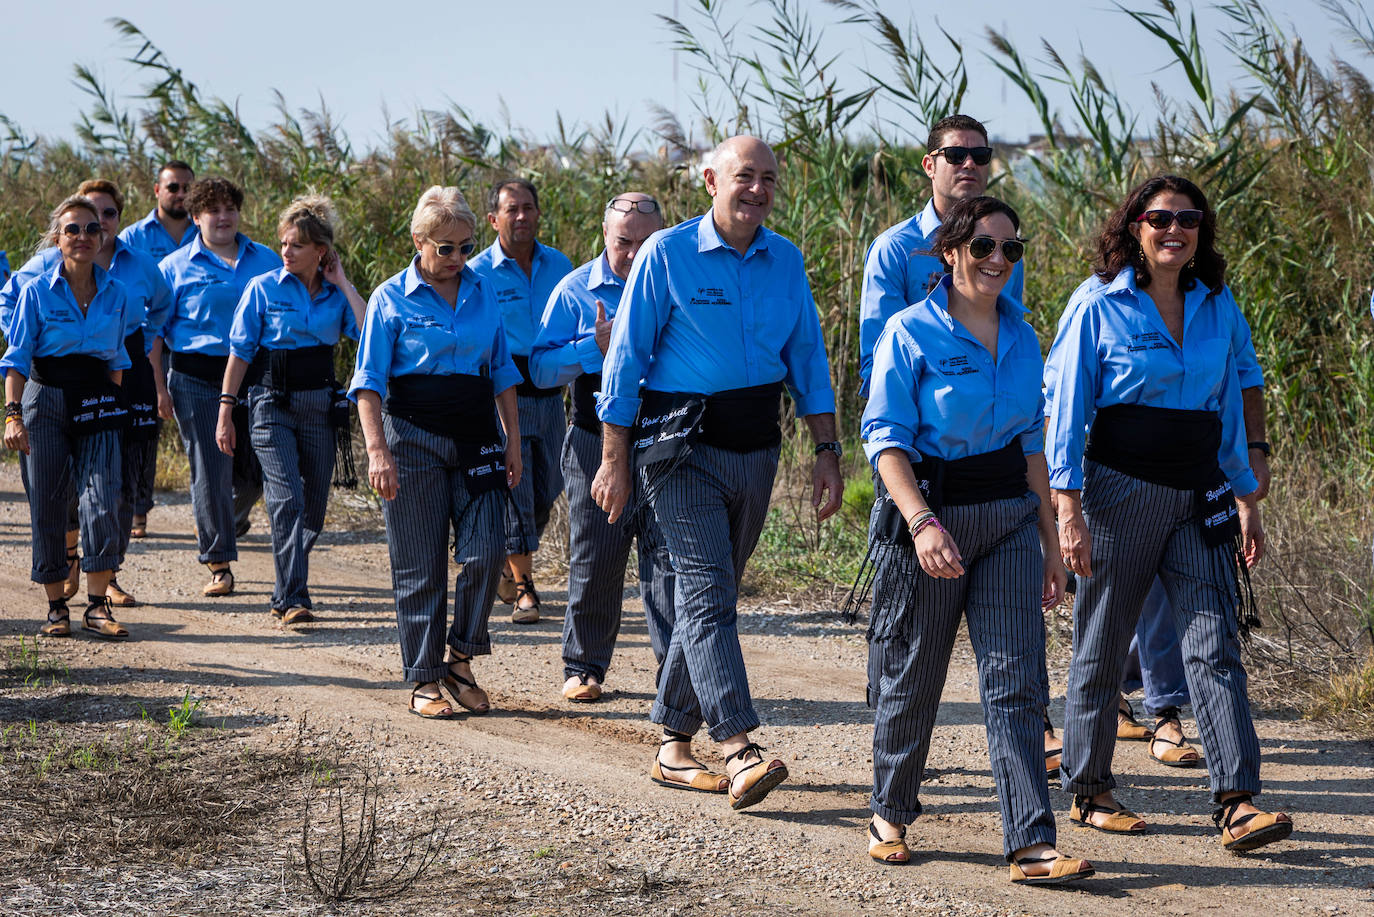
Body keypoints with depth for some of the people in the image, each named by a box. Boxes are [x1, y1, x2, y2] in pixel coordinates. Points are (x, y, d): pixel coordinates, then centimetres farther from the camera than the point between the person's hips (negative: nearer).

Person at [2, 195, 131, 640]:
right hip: (46, 400, -2)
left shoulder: (115, 293, 7)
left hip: (97, 404, 2)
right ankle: (56, 607, 12)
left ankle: (97, 606, -5)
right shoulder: (37, 291, -2)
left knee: (102, 502, -12)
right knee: (48, 507, 1)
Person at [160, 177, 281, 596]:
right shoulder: (176, 267, 4)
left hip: (257, 378, 3)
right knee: (211, 471, -4)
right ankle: (218, 564, 4)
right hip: (199, 382, -3)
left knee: (255, 472, 5)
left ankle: (229, 519, 37)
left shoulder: (266, 260, 11)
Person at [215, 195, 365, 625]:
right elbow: (240, 352, 0)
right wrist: (226, 410, -3)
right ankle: (293, 600, -17)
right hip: (274, 405, -4)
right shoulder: (264, 288, -3)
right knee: (287, 501, -16)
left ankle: (284, 595, 24)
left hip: (320, 407, 4)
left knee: (313, 509, 7)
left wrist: (342, 284, -7)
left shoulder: (335, 295, 5)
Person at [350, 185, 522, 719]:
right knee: (420, 565, 0)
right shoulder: (393, 298, -2)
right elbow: (369, 383, -4)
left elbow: (503, 372, 17)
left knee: (486, 550, -9)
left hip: (477, 439, 3)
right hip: (414, 438, -3)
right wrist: (377, 450, -14)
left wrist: (513, 439, 11)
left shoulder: (484, 294, 10)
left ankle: (460, 661, 9)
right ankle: (424, 680, 9)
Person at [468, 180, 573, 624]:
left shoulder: (559, 265, 8)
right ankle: (522, 588, 2)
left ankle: (509, 566, 33)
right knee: (514, 490, -6)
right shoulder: (478, 273, -5)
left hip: (550, 394, 5)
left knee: (546, 491, 11)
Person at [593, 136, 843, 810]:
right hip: (684, 448, -5)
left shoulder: (786, 261, 7)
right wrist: (614, 461, -7)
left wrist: (826, 452, 6)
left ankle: (672, 734, 23)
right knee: (708, 591, -14)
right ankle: (738, 750, -24)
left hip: (757, 448, 5)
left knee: (711, 592, 12)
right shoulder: (667, 254, -6)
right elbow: (626, 360, -5)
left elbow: (808, 358, 13)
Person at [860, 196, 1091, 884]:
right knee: (913, 674, 7)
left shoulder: (1021, 336, 9)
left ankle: (1031, 844, -8)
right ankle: (889, 814, 29)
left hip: (1009, 517, 4)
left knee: (1015, 680, -5)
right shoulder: (910, 333, -8)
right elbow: (886, 437, -13)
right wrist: (921, 520, -27)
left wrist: (1050, 538, 14)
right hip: (930, 510, -4)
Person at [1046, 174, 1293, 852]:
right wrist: (1069, 509, -13)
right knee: (1101, 650, 6)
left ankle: (1238, 804, -12)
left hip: (1200, 498, 4)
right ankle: (1088, 794, 20)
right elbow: (1066, 410, -5)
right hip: (1121, 491, -4)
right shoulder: (1099, 304, -4)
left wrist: (1246, 498, 16)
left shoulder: (1217, 306, 10)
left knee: (1215, 648, -6)